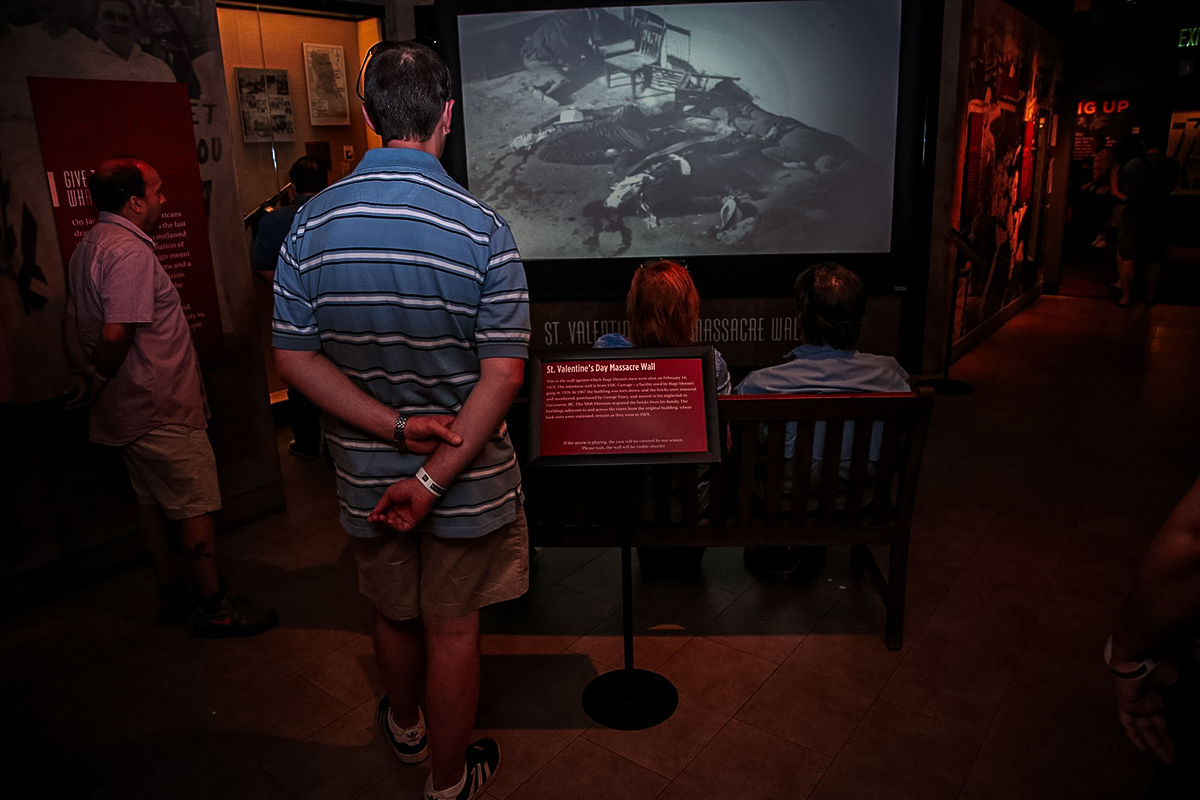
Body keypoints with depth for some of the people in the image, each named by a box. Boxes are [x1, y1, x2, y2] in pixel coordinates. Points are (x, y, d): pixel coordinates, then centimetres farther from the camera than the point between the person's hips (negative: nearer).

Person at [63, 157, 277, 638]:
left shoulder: (87, 247, 12)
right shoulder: (131, 251, -21)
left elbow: (74, 323, 18)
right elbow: (117, 334, -27)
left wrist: (86, 375, 17)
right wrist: (98, 383, -11)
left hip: (128, 408, 10)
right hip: (162, 409, -10)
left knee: (152, 502, 18)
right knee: (198, 507, -1)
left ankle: (172, 593, 31)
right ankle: (214, 607, 9)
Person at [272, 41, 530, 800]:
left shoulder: (312, 222, -8)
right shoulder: (482, 228, -17)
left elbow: (295, 356, -7)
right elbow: (502, 375, -20)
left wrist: (393, 426, -13)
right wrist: (436, 477, -18)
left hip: (367, 474, 3)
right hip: (467, 474, -3)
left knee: (394, 613, 26)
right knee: (452, 629, 15)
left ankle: (405, 727, 54)